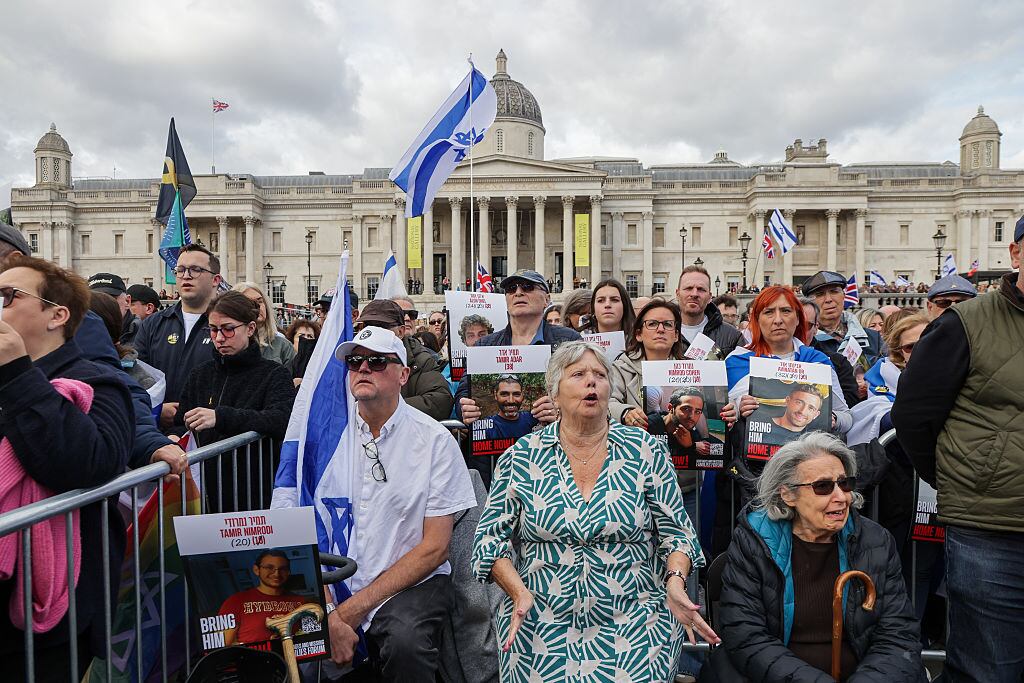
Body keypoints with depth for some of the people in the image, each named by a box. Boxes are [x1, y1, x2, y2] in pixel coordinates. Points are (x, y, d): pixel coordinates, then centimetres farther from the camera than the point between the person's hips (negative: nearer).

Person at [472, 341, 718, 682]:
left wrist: (675, 582, -14)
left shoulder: (645, 450, 1)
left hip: (635, 623, 1)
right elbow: (491, 538, 2)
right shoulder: (521, 456, 0)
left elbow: (674, 532, 4)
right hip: (540, 623, 0)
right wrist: (520, 593, -13)